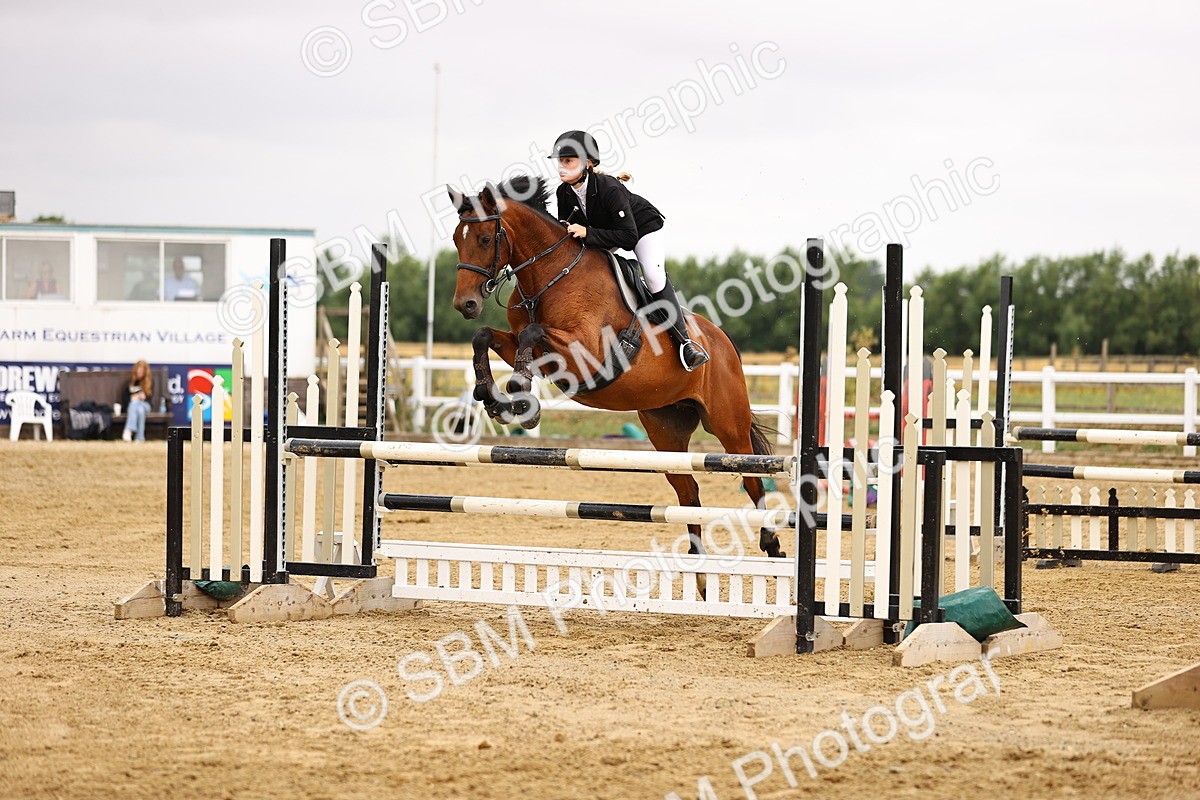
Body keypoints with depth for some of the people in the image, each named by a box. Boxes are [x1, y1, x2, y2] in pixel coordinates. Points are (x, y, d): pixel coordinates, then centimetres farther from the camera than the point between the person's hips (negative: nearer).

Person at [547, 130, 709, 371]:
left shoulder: (609, 189, -36)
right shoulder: (564, 194, -17)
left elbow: (629, 236, -39)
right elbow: (566, 229, -1)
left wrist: (588, 233, -46)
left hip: (643, 227, -7)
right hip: (604, 238, 7)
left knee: (654, 274, -28)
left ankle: (684, 340, -24)